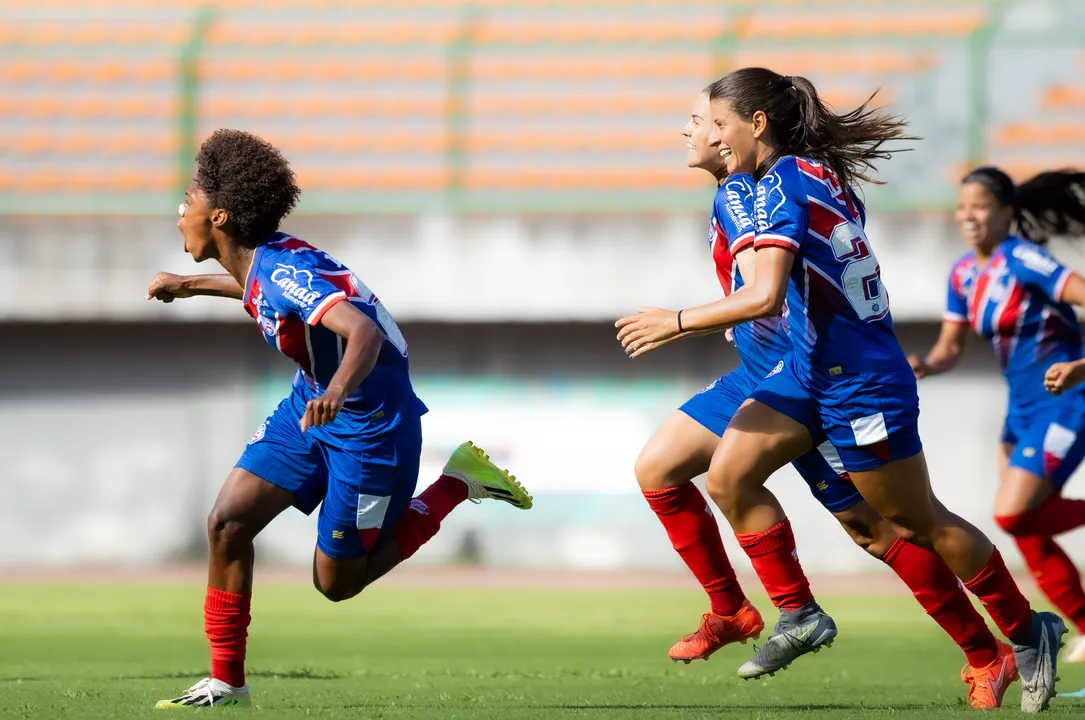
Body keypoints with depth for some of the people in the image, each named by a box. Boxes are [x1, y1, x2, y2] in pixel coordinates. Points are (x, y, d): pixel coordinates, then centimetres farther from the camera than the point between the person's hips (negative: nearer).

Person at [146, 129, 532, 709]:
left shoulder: (287, 270, -29)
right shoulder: (259, 263, -1)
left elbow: (363, 331, -44)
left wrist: (340, 388, -63)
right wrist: (191, 286, 33)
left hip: (370, 425, -9)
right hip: (311, 403, 9)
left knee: (336, 581, 2)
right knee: (227, 521, -5)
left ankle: (457, 485, 14)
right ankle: (226, 683, 4)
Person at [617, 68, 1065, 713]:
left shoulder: (782, 187, -21)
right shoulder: (823, 175, 7)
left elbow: (763, 297, -30)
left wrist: (675, 322, -21)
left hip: (861, 384, -9)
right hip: (811, 370, 9)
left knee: (919, 521, 3)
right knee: (729, 475, -3)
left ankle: (1028, 631, 17)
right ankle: (799, 615, 4)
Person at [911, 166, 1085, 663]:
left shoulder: (1021, 259, -18)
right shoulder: (963, 274, 6)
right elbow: (950, 347, 13)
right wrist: (925, 366, -9)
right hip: (1023, 407, 8)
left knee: (1013, 514, -18)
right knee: (1029, 535, 7)